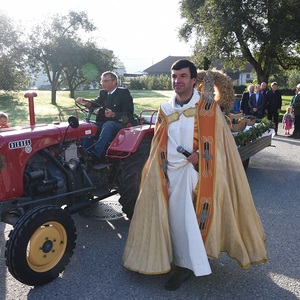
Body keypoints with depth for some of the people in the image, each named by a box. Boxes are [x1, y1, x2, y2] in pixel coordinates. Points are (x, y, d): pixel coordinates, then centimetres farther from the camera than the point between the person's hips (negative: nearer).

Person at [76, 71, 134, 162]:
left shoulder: (124, 93, -2)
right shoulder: (103, 93, 16)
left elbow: (128, 114, -12)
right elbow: (96, 103, -4)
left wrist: (113, 114, -29)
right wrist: (85, 102, -25)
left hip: (121, 124, -6)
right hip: (104, 123, 6)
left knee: (108, 125, -36)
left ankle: (96, 155, -42)